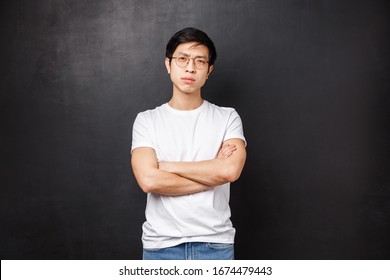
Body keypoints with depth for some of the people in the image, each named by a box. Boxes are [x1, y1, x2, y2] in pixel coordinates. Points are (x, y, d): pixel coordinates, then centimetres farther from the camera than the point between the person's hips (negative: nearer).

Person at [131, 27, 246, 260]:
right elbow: (149, 180, -14)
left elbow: (231, 170, -16)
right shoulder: (146, 120, 1)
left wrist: (168, 166, -10)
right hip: (161, 246, 0)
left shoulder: (228, 118, 2)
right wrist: (212, 173, -11)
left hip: (216, 245, 0)